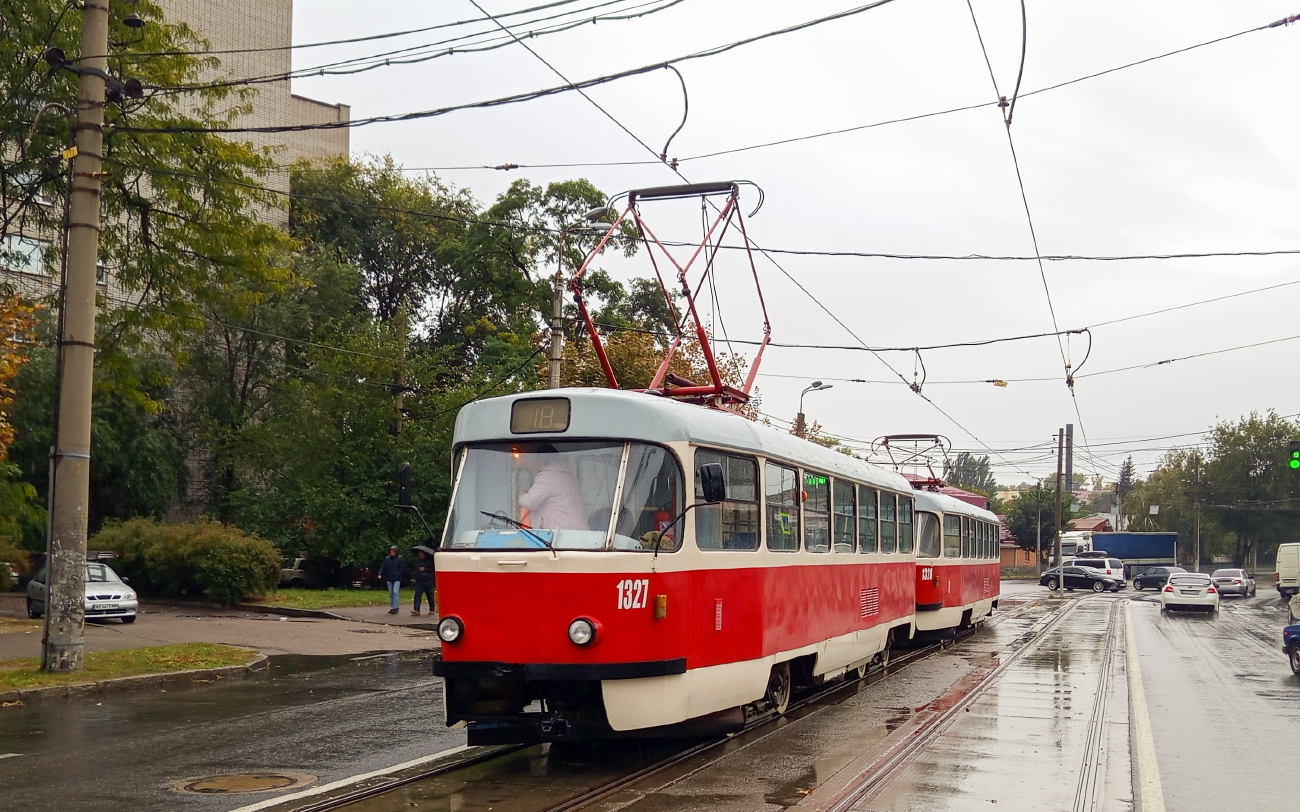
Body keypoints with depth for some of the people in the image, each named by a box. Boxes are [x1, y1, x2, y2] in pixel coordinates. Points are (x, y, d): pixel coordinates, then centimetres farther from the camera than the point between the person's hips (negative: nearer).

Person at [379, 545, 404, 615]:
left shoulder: (400, 559, -5)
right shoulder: (387, 558, 4)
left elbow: (402, 568, -3)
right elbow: (383, 566, 0)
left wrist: (398, 574, -13)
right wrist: (380, 574, -15)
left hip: (397, 579, -4)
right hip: (389, 578, 4)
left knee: (395, 592, -16)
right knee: (391, 593, 9)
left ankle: (395, 607, -17)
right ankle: (393, 607, 17)